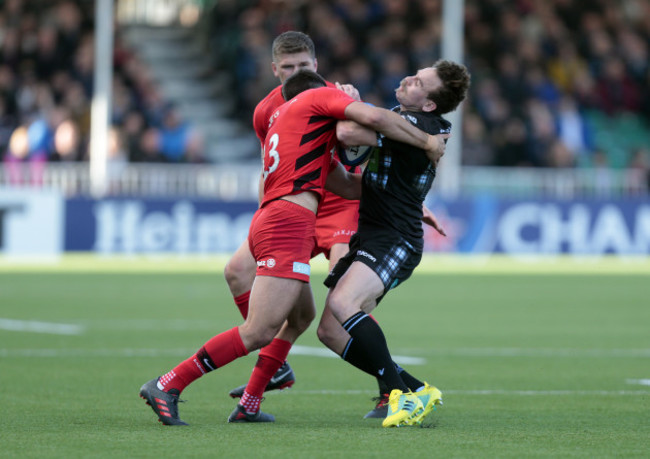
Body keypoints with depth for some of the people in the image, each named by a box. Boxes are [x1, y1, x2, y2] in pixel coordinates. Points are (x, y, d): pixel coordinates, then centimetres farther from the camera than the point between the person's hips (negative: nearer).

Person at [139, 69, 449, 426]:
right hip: (289, 222, -10)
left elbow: (348, 185, 30)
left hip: (268, 220, 10)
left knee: (301, 315, 25)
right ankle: (167, 385, -15)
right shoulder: (320, 97, 9)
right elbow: (373, 117, -11)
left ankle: (248, 406, 20)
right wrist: (427, 142, 1)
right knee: (259, 333, -15)